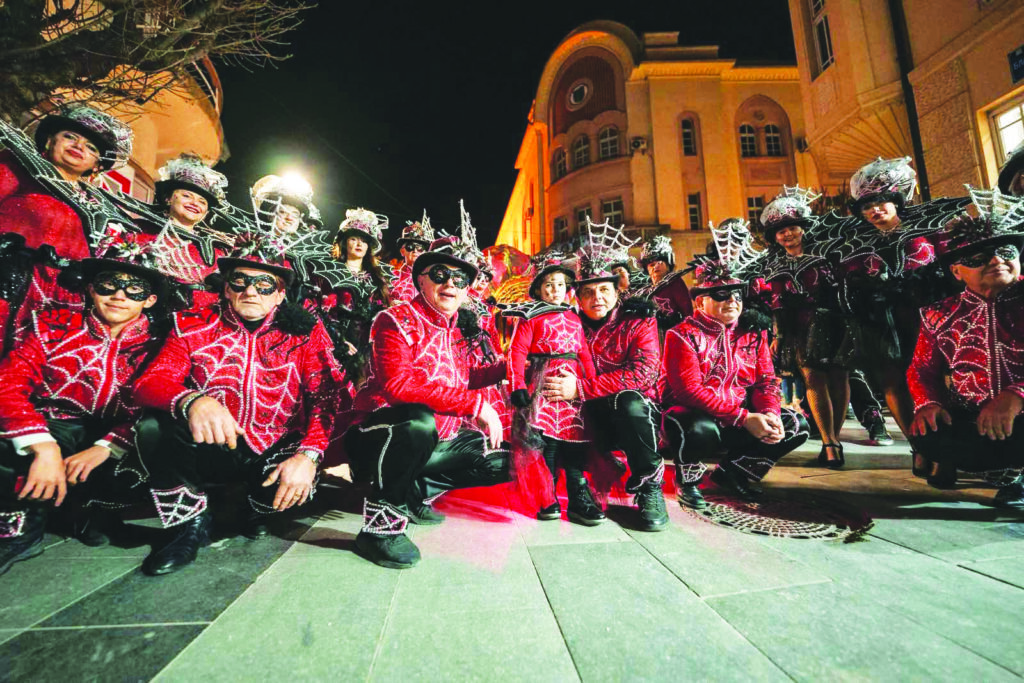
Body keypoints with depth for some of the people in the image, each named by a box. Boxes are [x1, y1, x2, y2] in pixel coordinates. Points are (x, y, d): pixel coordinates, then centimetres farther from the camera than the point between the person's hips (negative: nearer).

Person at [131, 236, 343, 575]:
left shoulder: (306, 332, -3)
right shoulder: (193, 325, 2)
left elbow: (326, 397, -12)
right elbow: (149, 382, -9)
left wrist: (308, 455, -28)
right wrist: (191, 401, -34)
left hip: (275, 452, -1)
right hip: (208, 449, 1)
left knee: (300, 484, -29)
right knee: (153, 428, -23)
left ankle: (260, 508, 12)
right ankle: (190, 524, 1)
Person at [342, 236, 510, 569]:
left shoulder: (454, 332, 10)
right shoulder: (396, 320, -12)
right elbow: (397, 383, -29)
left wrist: (505, 367, 16)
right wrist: (476, 404, -31)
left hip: (435, 441, 8)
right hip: (375, 438, -7)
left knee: (503, 460, 4)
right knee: (419, 420, -39)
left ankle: (416, 492, 12)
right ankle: (381, 520, -14)